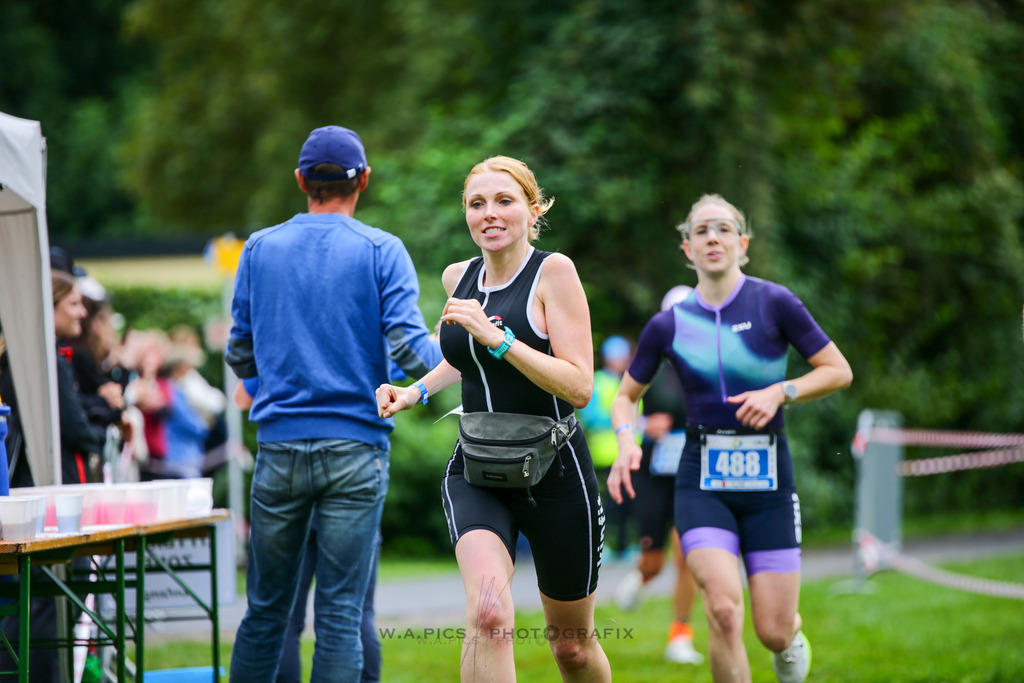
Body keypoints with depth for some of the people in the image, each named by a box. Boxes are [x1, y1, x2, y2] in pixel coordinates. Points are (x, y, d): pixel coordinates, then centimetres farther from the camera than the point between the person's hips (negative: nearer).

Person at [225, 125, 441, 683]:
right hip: (355, 447, -2)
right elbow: (409, 349, -11)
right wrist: (444, 359, 9)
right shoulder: (382, 251, -1)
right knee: (341, 613, -2)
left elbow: (240, 358, 11)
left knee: (266, 609, 9)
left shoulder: (260, 249, 7)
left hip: (279, 447, 2)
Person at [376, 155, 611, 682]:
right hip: (475, 474, 3)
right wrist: (417, 390, 13)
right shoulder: (458, 277, 7)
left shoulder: (554, 272, -10)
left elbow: (579, 387, -18)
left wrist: (495, 338, -25)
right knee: (488, 613, -25)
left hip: (554, 474, -3)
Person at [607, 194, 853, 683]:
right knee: (724, 610, -22)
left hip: (768, 482, -1)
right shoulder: (668, 325, 3)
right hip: (703, 482, 1)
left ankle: (791, 638, 38)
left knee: (773, 632, -1)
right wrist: (626, 441, -5)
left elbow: (839, 371, 1)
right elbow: (626, 395, 15)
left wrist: (781, 392, -15)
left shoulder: (773, 303, -4)